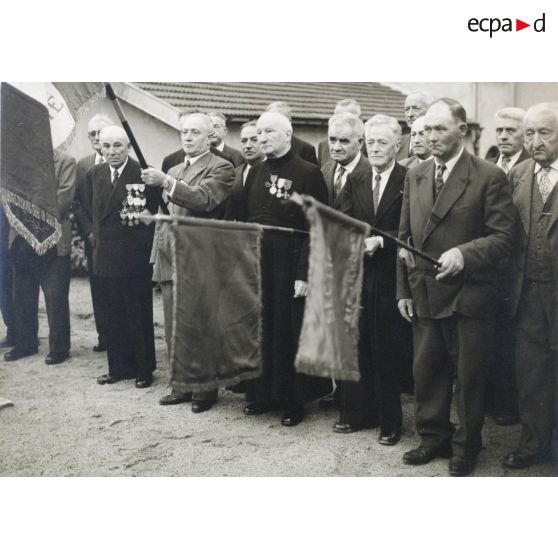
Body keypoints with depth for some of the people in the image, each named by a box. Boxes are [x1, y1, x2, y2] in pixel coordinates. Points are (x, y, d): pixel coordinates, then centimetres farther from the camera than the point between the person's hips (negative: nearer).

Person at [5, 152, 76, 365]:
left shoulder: (65, 162, 1)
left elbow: (65, 196, -9)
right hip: (22, 240, 5)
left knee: (55, 297, -1)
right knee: (22, 297, 10)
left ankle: (59, 348, 10)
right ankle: (25, 343, 24)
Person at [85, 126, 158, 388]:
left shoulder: (142, 174, -12)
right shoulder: (93, 174, 8)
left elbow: (154, 213, -7)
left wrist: (142, 216, -22)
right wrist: (93, 232, 14)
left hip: (134, 258, -5)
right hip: (105, 257, 6)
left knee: (139, 317, 5)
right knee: (112, 317, 12)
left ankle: (144, 369, 17)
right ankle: (118, 367, 24)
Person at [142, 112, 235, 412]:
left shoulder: (220, 168, -4)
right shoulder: (173, 170, 20)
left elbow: (203, 199, -22)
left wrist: (166, 182, -29)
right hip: (169, 258, 7)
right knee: (174, 331, 12)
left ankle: (205, 390, 9)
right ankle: (180, 386, 22)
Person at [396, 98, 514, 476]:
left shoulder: (490, 177, -9)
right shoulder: (415, 176, 8)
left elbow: (503, 237, -11)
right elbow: (405, 236, 11)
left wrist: (464, 254, -27)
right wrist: (404, 290, 8)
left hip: (469, 296, -5)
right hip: (425, 295, 5)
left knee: (469, 375, 8)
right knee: (426, 371, 15)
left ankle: (466, 446, 27)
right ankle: (433, 437, 33)